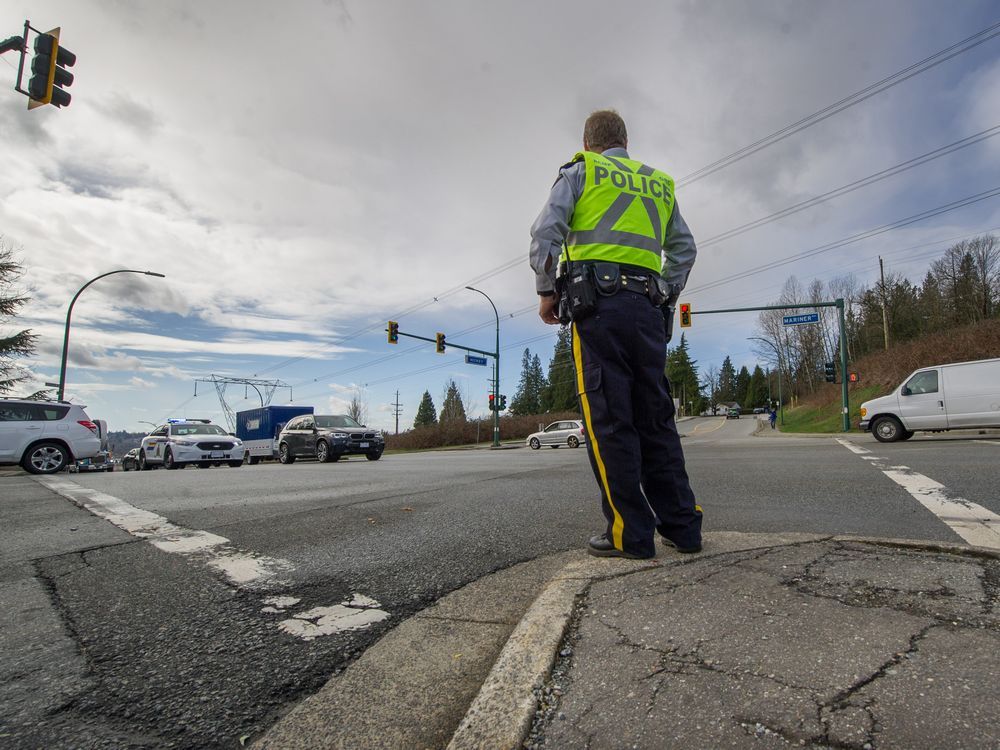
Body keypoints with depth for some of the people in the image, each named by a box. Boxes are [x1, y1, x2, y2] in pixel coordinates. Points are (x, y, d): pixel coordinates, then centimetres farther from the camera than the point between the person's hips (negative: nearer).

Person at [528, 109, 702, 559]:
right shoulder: (660, 183, 26)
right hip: (649, 307, 5)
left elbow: (546, 232, -2)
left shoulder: (579, 171, 12)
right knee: (655, 416, 7)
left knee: (608, 416, -6)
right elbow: (684, 249, 23)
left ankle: (630, 534, -5)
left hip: (597, 300, -5)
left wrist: (546, 291, 3)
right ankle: (682, 526, 10)